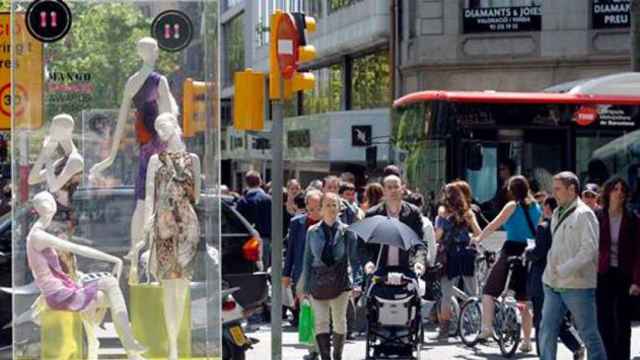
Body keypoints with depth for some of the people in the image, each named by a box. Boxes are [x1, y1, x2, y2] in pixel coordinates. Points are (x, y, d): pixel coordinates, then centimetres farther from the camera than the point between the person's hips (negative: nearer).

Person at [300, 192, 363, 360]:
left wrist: (357, 283, -12)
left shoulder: (347, 232, 0)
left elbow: (355, 259, 0)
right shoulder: (313, 231, 5)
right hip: (318, 282, 1)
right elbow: (308, 260, 9)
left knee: (339, 321, 8)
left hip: (340, 281, -1)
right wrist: (305, 287, 6)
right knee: (321, 322, -9)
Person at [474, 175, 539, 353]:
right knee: (524, 299, 10)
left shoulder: (513, 206, -6)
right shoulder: (536, 207, 9)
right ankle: (526, 341, 8)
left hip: (511, 250, -5)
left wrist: (477, 239, -1)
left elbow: (493, 225, -9)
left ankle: (486, 328, -7)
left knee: (489, 291, 7)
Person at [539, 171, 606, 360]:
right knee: (547, 331, 5)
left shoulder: (584, 214, -10)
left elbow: (589, 250, -17)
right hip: (553, 285, 8)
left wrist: (563, 270, -19)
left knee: (588, 333, 1)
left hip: (577, 285, -8)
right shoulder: (557, 214, 15)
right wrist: (551, 270, 11)